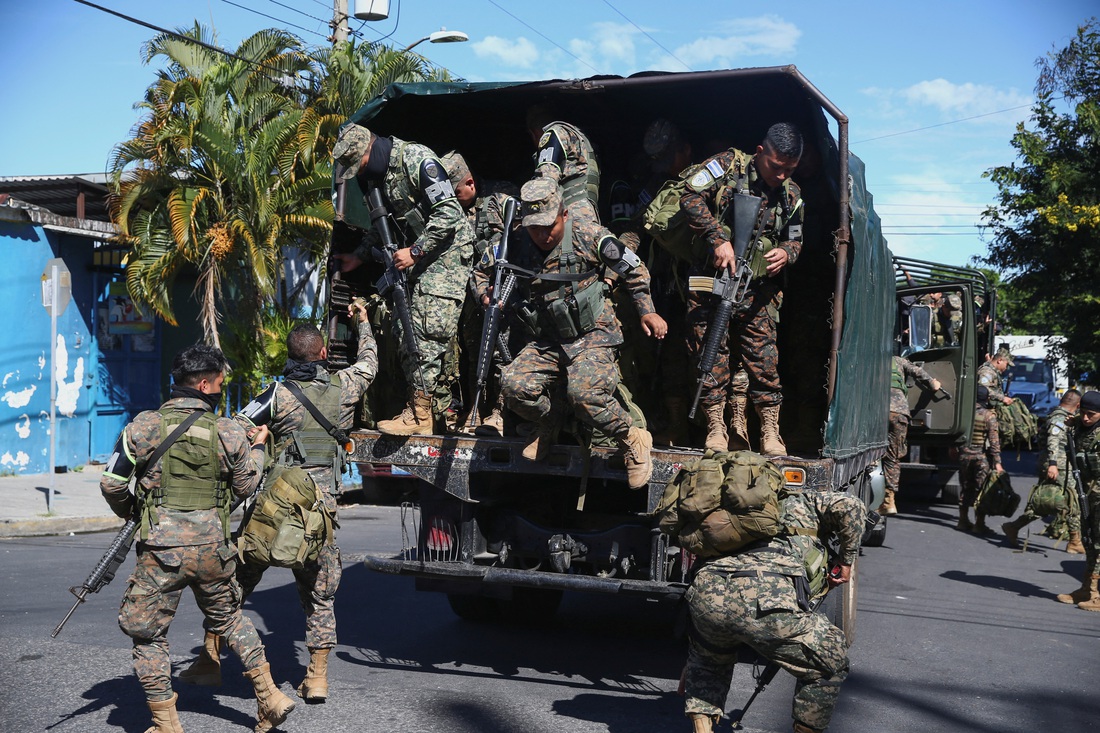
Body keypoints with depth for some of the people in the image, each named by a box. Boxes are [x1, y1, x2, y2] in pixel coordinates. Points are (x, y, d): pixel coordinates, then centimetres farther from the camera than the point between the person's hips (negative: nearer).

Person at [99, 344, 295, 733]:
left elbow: (111, 483, -1)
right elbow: (244, 486, 11)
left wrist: (128, 510, 19)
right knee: (228, 617, 24)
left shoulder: (145, 426, -6)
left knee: (148, 635, 13)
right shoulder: (227, 432, -2)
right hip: (211, 549, 3)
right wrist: (257, 447, 26)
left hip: (161, 551, -2)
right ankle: (270, 697, 24)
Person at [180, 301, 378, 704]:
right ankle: (317, 678, 12)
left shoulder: (279, 393, -4)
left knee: (233, 583, 12)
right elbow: (369, 363, 27)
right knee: (319, 595, 13)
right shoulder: (345, 387, 5)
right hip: (322, 508, 2)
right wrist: (363, 321, 40)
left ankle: (210, 660, 19)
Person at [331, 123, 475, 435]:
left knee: (427, 329, -15)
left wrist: (415, 251, -20)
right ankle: (440, 406, 13)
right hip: (419, 252, 10)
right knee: (404, 327, 6)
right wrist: (359, 256, 17)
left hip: (448, 249, -10)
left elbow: (449, 213, -23)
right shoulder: (378, 172, 8)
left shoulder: (418, 160, -20)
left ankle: (421, 413, -13)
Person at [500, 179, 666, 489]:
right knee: (512, 384, -20)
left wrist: (646, 311, 5)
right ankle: (550, 420, 13)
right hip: (548, 341, 4)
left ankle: (633, 440, -4)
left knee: (583, 393, -31)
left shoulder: (588, 235, -7)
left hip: (592, 336, -4)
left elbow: (634, 269, 6)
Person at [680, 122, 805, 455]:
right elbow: (691, 199, -12)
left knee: (763, 356, -1)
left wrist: (786, 253, -6)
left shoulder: (791, 195, 10)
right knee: (712, 354, -1)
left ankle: (770, 430, 7)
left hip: (757, 288, 3)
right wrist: (719, 239, -21)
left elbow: (795, 240, 19)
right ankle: (716, 428, 9)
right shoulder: (729, 164, -3)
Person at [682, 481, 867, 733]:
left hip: (705, 592, 6)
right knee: (830, 661, 19)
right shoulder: (806, 501, 29)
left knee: (709, 662, 37)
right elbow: (849, 507, 6)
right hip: (764, 600, -6)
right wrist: (846, 561, 20)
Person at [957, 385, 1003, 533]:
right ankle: (979, 524, 4)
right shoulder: (989, 416, -11)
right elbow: (994, 441, -13)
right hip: (982, 456, -4)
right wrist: (997, 462, -12)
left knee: (965, 488, 14)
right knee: (981, 490, 2)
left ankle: (963, 520, 22)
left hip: (964, 454, 4)